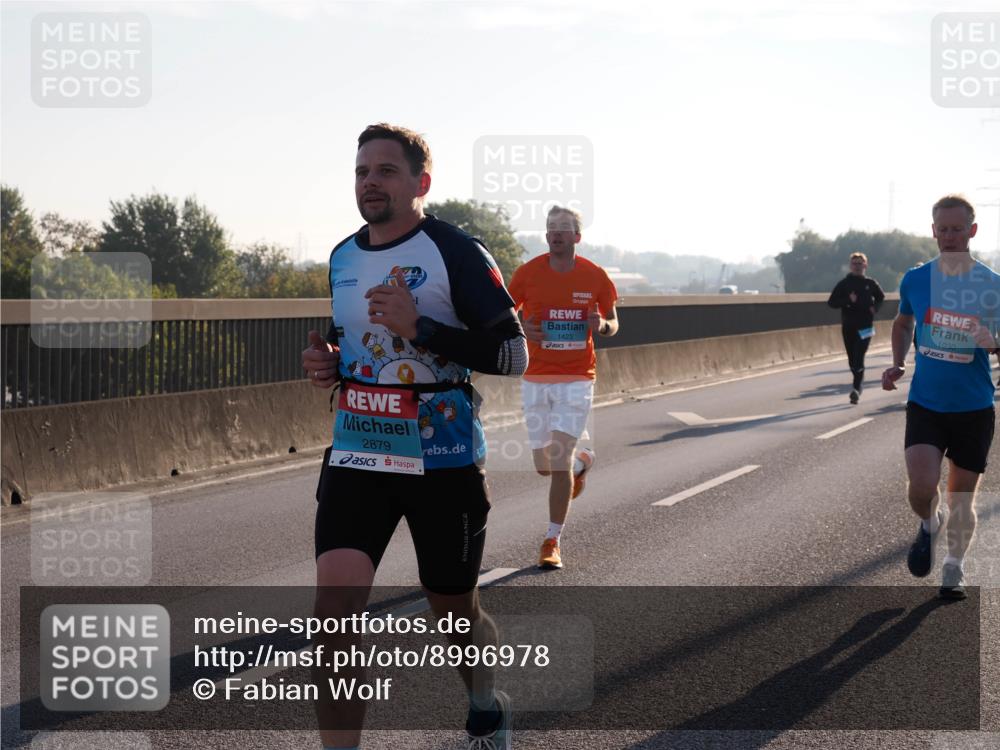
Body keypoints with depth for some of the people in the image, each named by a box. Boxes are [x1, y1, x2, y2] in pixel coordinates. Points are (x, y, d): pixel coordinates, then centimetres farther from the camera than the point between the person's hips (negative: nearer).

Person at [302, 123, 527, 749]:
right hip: (357, 457, 4)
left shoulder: (456, 252, -10)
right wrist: (329, 364, 2)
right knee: (334, 605, -15)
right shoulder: (342, 258, 9)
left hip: (443, 461, -4)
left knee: (454, 610, 13)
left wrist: (420, 328, -23)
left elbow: (514, 354, -13)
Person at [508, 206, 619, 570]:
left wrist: (602, 325, -13)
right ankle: (582, 462, 42)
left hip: (577, 379, -2)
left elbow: (613, 323, 11)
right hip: (536, 379, 2)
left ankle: (552, 541, -1)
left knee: (559, 459, -11)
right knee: (544, 465, 5)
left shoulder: (595, 276, -1)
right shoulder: (528, 272, -2)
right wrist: (520, 329, -14)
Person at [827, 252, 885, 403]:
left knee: (859, 359, -14)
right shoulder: (844, 284, 3)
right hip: (848, 327, 2)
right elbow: (831, 302, -1)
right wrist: (848, 300, -16)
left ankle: (857, 388, -19)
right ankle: (859, 382, 30)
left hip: (865, 326, -2)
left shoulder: (871, 283, 4)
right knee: (852, 360, 8)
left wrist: (875, 307, 0)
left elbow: (880, 298, 21)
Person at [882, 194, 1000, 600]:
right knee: (921, 486, -16)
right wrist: (897, 364, 4)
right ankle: (930, 525, 19)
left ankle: (954, 568, 30)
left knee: (962, 497, 8)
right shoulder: (915, 279, 0)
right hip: (925, 403, 1)